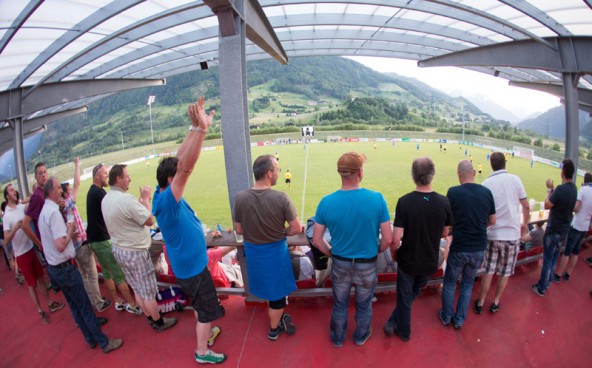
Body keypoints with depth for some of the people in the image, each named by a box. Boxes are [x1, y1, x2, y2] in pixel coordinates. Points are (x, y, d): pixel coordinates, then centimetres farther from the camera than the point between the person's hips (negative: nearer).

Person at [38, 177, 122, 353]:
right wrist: (70, 230, -12)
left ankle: (91, 338, 33)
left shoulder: (43, 212, 8)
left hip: (53, 267, 10)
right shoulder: (53, 212, -22)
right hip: (65, 268, -10)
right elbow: (60, 245, -27)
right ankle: (104, 343, 11)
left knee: (74, 305, 19)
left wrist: (69, 234, 8)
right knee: (85, 306, 0)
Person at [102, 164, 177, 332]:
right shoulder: (126, 199, -26)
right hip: (135, 252, -9)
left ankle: (151, 318, 35)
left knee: (137, 289, 20)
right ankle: (159, 322, 23)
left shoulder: (106, 200, 3)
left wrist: (141, 200, 7)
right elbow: (149, 220, -19)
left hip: (119, 249, 9)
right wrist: (145, 199, -9)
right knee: (148, 291, 8)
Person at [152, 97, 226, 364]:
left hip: (189, 262, 9)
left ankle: (206, 333, 50)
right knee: (207, 309, 12)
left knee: (199, 304, 28)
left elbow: (180, 159, -7)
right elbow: (185, 168, -45)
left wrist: (195, 128, -15)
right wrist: (201, 129, -52)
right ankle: (202, 352, 32)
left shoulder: (164, 192, -6)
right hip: (192, 267, -9)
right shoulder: (166, 200, -31)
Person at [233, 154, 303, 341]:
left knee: (266, 288, 27)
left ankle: (276, 317, 50)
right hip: (275, 251, -3)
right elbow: (296, 228, -15)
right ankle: (274, 329, 40)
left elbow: (238, 230, -5)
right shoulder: (281, 198, -24)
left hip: (253, 251, 4)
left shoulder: (240, 197, -16)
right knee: (277, 292, 19)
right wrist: (280, 233, 2)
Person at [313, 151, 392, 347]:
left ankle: (338, 338, 48)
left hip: (340, 264, 1)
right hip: (367, 265, 0)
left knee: (340, 305, 25)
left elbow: (316, 240, -10)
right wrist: (376, 251, 6)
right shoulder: (377, 199, -21)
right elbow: (388, 239, -14)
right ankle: (361, 337, 51)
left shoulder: (326, 202, -18)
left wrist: (332, 253, 7)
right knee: (364, 305, 26)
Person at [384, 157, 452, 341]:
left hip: (408, 260, -3)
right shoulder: (444, 202, -14)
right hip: (430, 262, 3)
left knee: (404, 298, 18)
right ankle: (393, 322, 34)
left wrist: (394, 252, -1)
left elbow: (395, 239, -21)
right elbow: (445, 233, 1)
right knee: (413, 293, 26)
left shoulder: (404, 201, -23)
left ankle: (404, 331, 35)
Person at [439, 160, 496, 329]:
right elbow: (492, 221, 5)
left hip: (459, 248, -3)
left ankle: (446, 316, 33)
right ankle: (459, 320, 32)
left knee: (449, 283, 18)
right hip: (479, 248, 3)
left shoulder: (453, 192, -15)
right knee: (467, 285, 21)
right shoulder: (486, 192, -5)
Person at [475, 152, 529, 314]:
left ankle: (480, 303, 21)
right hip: (512, 234, 0)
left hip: (492, 234, 0)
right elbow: (526, 206, 0)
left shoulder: (486, 183, -6)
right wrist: (525, 223, 17)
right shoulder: (515, 179, -5)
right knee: (505, 272, 17)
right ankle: (495, 303, 27)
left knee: (489, 271, 13)